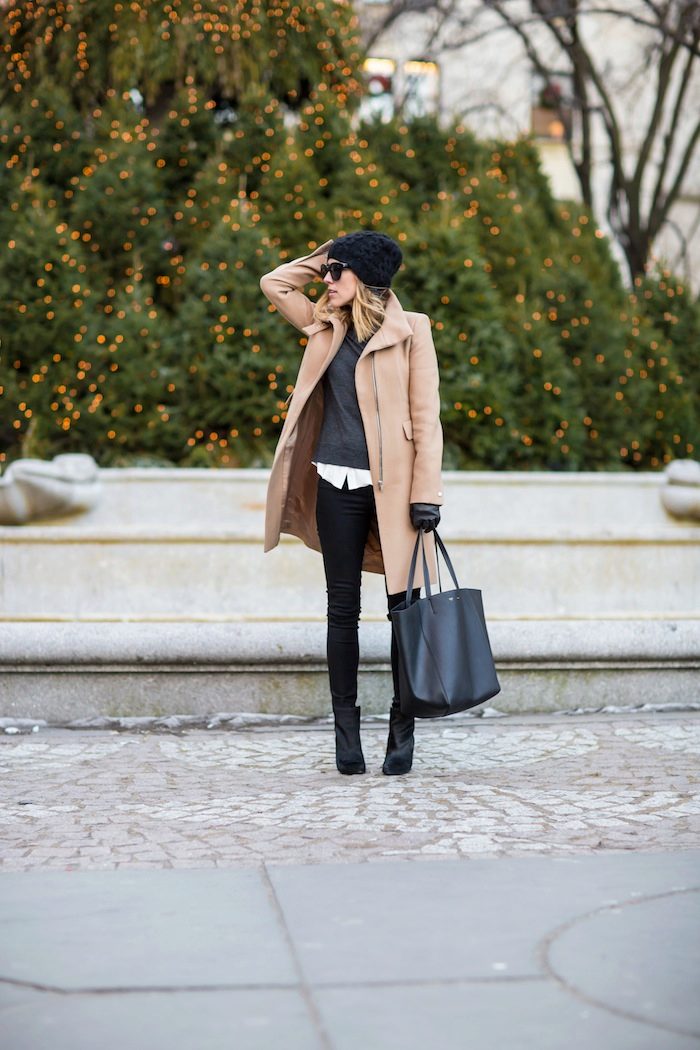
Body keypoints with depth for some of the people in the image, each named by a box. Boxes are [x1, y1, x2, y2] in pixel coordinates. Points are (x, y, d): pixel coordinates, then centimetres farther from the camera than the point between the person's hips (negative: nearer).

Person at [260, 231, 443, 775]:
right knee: (343, 608, 5)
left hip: (392, 486, -4)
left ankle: (402, 726, 10)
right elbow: (275, 283, 23)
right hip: (337, 484, 4)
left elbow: (426, 417, -5)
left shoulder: (410, 330, -2)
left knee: (403, 606, 0)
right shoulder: (328, 327, 13)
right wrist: (325, 258, 13)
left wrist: (426, 494, -10)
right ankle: (346, 726, 11)